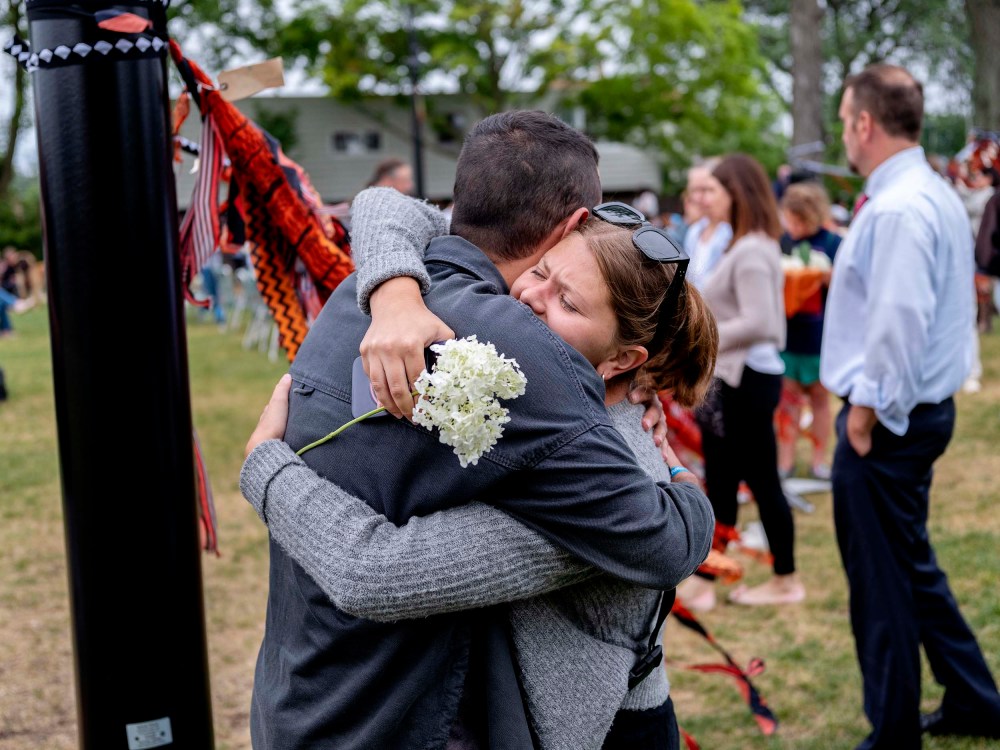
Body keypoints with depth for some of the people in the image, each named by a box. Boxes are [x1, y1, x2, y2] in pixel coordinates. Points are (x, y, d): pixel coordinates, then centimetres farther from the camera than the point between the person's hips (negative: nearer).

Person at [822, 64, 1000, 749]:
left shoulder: (897, 209, -21)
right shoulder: (937, 195, 12)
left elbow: (899, 322, -27)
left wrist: (868, 410, -17)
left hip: (886, 420, -10)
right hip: (921, 407, 10)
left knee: (883, 584, 2)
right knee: (912, 565, 22)